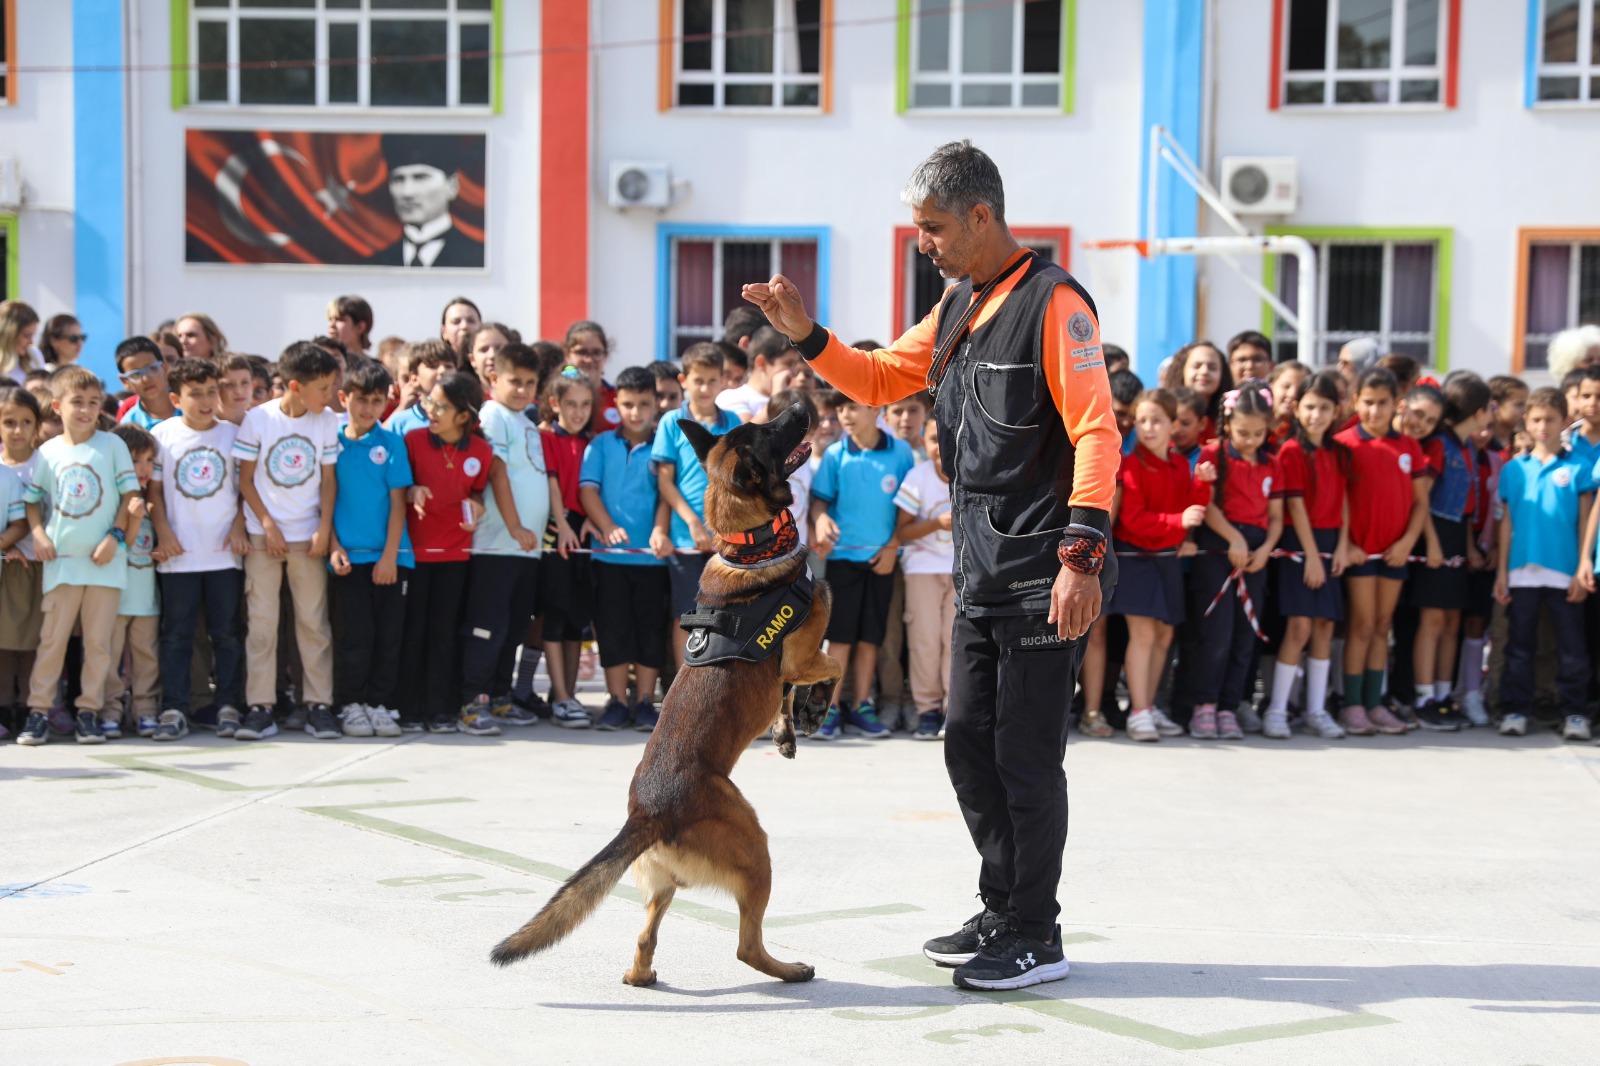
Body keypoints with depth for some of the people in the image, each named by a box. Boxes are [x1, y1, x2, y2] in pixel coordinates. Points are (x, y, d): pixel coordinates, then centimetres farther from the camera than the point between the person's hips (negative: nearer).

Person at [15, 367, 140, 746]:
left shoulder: (112, 445, 0)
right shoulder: (47, 453, 5)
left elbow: (130, 494, 1)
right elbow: (32, 500, 11)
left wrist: (115, 536, -8)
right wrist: (38, 534, -5)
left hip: (104, 559, -1)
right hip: (61, 558, 1)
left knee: (98, 640, 3)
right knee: (52, 638, 1)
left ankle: (89, 711, 11)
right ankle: (39, 710, 8)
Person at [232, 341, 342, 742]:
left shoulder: (327, 421, 0)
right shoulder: (258, 419, -6)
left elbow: (328, 478, 4)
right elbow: (245, 479, -2)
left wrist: (324, 529, -4)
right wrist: (267, 524, -9)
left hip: (308, 536, 2)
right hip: (263, 535, -2)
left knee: (313, 622, 4)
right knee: (261, 622, 0)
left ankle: (319, 705, 10)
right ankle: (260, 707, 4)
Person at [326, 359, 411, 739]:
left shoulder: (391, 443, 3)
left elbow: (397, 501, 0)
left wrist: (389, 556, -6)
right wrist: (334, 547, -4)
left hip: (389, 554, 1)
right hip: (349, 554, -1)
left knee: (389, 635, 2)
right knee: (356, 635, -2)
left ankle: (380, 704, 13)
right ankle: (350, 705, 10)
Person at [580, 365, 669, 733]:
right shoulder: (601, 444, 7)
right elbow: (588, 489, -1)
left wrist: (661, 532, -21)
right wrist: (608, 527, -17)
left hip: (651, 555, 0)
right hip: (609, 554, 1)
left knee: (650, 629, 3)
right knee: (613, 628, 3)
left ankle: (645, 702, 12)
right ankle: (617, 701, 11)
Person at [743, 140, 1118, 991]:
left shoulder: (1053, 303, -13)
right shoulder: (958, 308, 15)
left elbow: (1095, 432, -19)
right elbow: (880, 379, 25)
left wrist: (1082, 554, -25)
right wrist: (806, 337, 9)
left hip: (1043, 575, -9)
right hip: (979, 571, 9)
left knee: (1025, 754, -3)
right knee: (968, 742, 13)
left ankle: (1036, 937, 9)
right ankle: (1003, 912, 27)